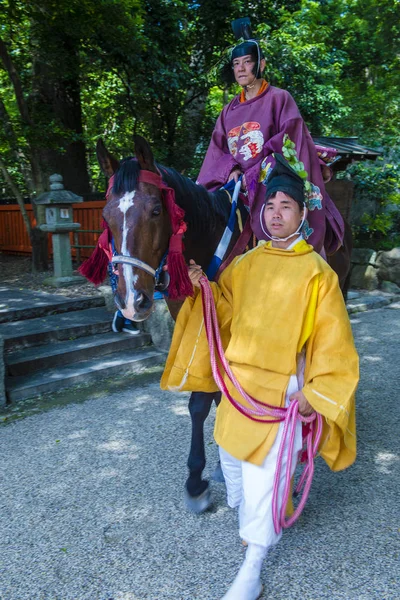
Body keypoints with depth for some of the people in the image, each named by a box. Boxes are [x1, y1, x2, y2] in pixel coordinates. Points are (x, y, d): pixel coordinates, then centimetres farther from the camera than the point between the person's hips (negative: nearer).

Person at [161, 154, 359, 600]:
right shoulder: (245, 264, 3)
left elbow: (332, 341, -8)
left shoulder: (317, 272, -9)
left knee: (265, 468, 0)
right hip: (238, 379, 5)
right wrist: (205, 288, -7)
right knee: (230, 450, 21)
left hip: (282, 388, -5)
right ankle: (244, 510, 52)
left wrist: (316, 393, -13)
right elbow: (227, 314, 10)